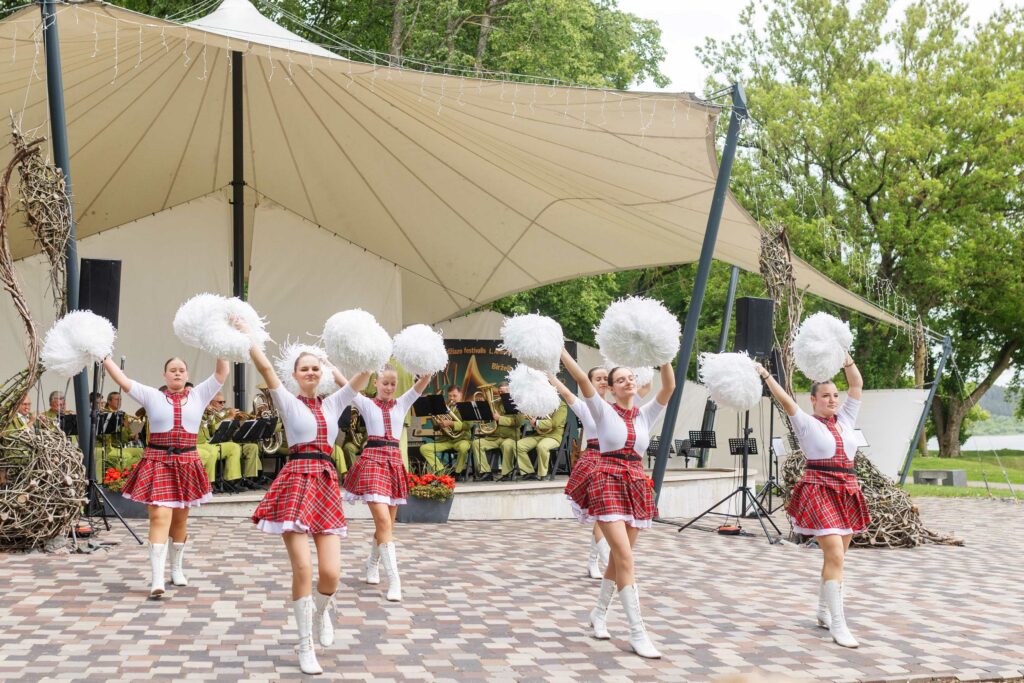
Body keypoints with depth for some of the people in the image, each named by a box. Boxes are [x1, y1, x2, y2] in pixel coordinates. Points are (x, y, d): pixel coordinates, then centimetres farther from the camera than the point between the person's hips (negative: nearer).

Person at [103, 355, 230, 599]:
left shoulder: (198, 395, 8)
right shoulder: (152, 396, 4)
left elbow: (222, 372, 4)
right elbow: (122, 380, -1)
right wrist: (103, 355, -5)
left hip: (186, 464, 3)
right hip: (157, 463, -2)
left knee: (180, 520, 14)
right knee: (160, 518, -13)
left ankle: (177, 569, 32)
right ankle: (157, 580, -16)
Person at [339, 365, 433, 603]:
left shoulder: (402, 404, 13)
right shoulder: (367, 404, 6)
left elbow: (422, 384, 1)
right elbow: (348, 387, -7)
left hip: (394, 462, 4)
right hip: (372, 460, -4)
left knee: (387, 523, 10)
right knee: (383, 521, -16)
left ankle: (372, 565, 36)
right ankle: (394, 581, -19)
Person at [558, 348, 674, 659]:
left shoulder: (645, 414, 10)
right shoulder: (604, 410, 0)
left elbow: (669, 387, -3)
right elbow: (582, 379, -13)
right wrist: (559, 350, -22)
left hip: (637, 485, 5)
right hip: (608, 483, -5)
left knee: (619, 556, 12)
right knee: (625, 557, -14)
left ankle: (599, 612, 33)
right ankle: (637, 631, -12)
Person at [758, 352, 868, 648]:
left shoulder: (845, 419, 14)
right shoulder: (807, 423, 0)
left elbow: (857, 386, 10)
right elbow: (785, 401, -13)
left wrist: (847, 360, 1)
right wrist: (766, 375, -21)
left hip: (847, 491, 6)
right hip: (820, 491, -6)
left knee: (836, 557, 13)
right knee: (835, 556, -14)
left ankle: (824, 612, 27)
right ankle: (838, 625, -13)